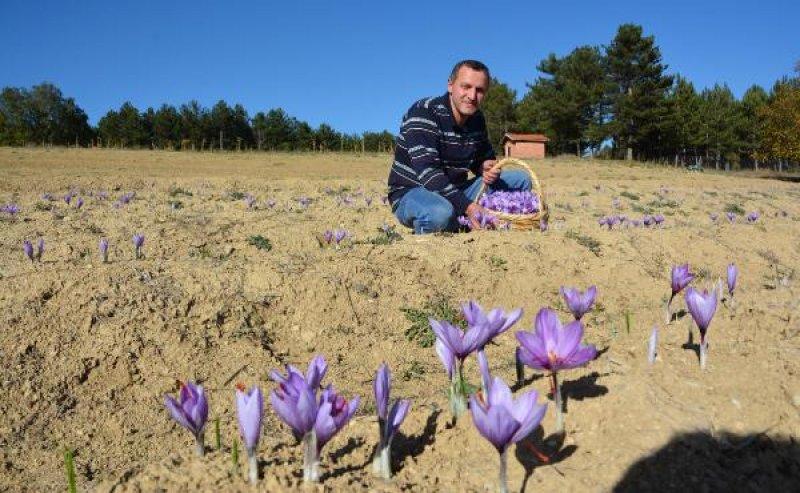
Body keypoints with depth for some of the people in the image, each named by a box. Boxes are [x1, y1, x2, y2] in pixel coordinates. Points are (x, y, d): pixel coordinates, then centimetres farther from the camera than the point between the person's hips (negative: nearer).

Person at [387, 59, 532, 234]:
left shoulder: (477, 119, 4)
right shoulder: (423, 113, -20)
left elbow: (484, 157, 19)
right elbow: (427, 170, -31)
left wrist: (487, 167, -9)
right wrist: (467, 206, -39)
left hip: (455, 191, 7)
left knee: (521, 179, 3)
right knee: (441, 212, -43)